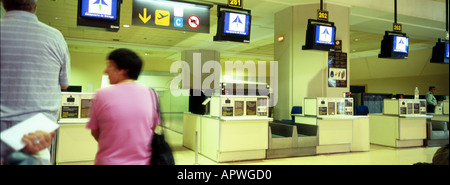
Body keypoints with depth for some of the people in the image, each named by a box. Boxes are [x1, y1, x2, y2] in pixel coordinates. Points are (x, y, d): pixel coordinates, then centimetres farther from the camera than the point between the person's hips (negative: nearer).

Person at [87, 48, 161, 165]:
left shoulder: (101, 95, -11)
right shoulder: (151, 95, -7)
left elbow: (95, 133, 0)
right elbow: (154, 130, 3)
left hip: (109, 161, -1)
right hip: (143, 161, 2)